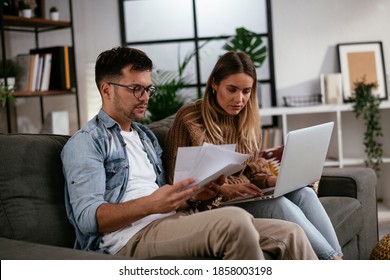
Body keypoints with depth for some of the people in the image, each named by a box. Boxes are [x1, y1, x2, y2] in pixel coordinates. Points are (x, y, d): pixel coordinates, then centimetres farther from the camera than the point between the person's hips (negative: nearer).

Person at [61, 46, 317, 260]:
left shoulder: (147, 136, 25)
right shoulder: (85, 143, 1)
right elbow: (87, 217, -11)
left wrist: (194, 192, 3)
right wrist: (150, 204, -24)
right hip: (131, 238, -7)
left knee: (290, 234, -9)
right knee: (234, 220, -33)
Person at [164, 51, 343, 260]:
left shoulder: (249, 119, 13)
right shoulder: (189, 118, -6)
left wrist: (271, 181, -5)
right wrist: (222, 189, -22)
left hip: (245, 195, 6)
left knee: (303, 193, -22)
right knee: (278, 204, -31)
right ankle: (332, 259, -29)